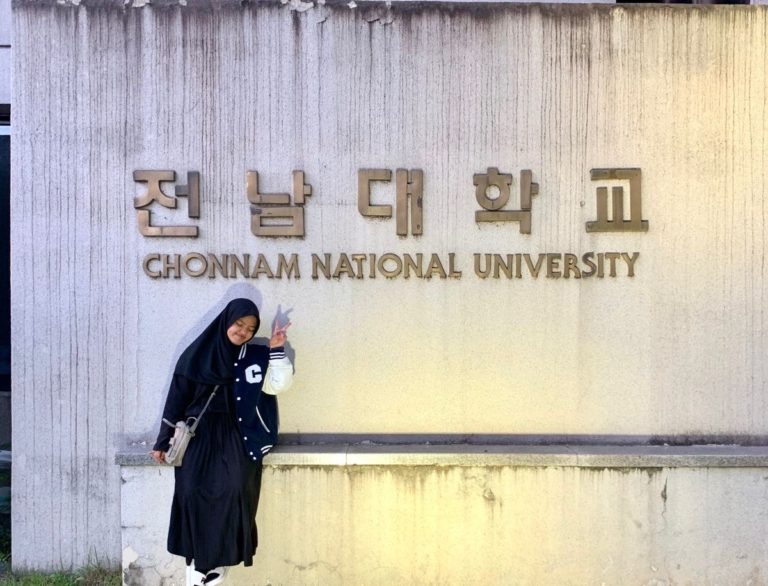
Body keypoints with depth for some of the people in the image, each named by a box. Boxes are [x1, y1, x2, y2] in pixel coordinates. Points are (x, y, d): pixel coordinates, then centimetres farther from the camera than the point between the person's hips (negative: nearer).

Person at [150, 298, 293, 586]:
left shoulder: (255, 356, 10)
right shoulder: (196, 354, 5)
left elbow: (279, 384, -3)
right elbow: (177, 399, 6)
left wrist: (277, 349, -8)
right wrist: (163, 441, 6)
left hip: (235, 435, 1)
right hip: (198, 433, 0)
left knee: (233, 489, -21)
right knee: (194, 490, -20)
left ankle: (215, 557, -8)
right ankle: (197, 561, -10)